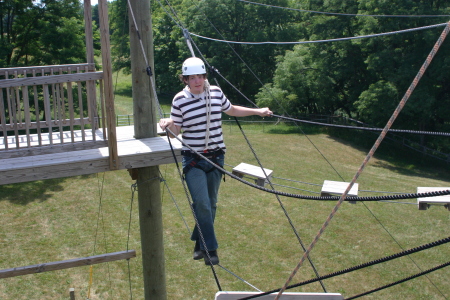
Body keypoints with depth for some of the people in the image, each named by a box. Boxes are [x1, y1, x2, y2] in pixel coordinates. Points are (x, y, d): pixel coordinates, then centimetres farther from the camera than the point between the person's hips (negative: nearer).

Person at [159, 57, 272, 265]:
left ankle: (200, 243, 31)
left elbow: (232, 110, 20)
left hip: (216, 157, 4)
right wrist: (168, 125, -26)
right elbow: (176, 131, -3)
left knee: (211, 204, 11)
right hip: (193, 159, -4)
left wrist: (258, 111, 20)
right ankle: (210, 248, 1)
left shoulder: (216, 93, 1)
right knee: (202, 203, -15)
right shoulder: (180, 100, -9)